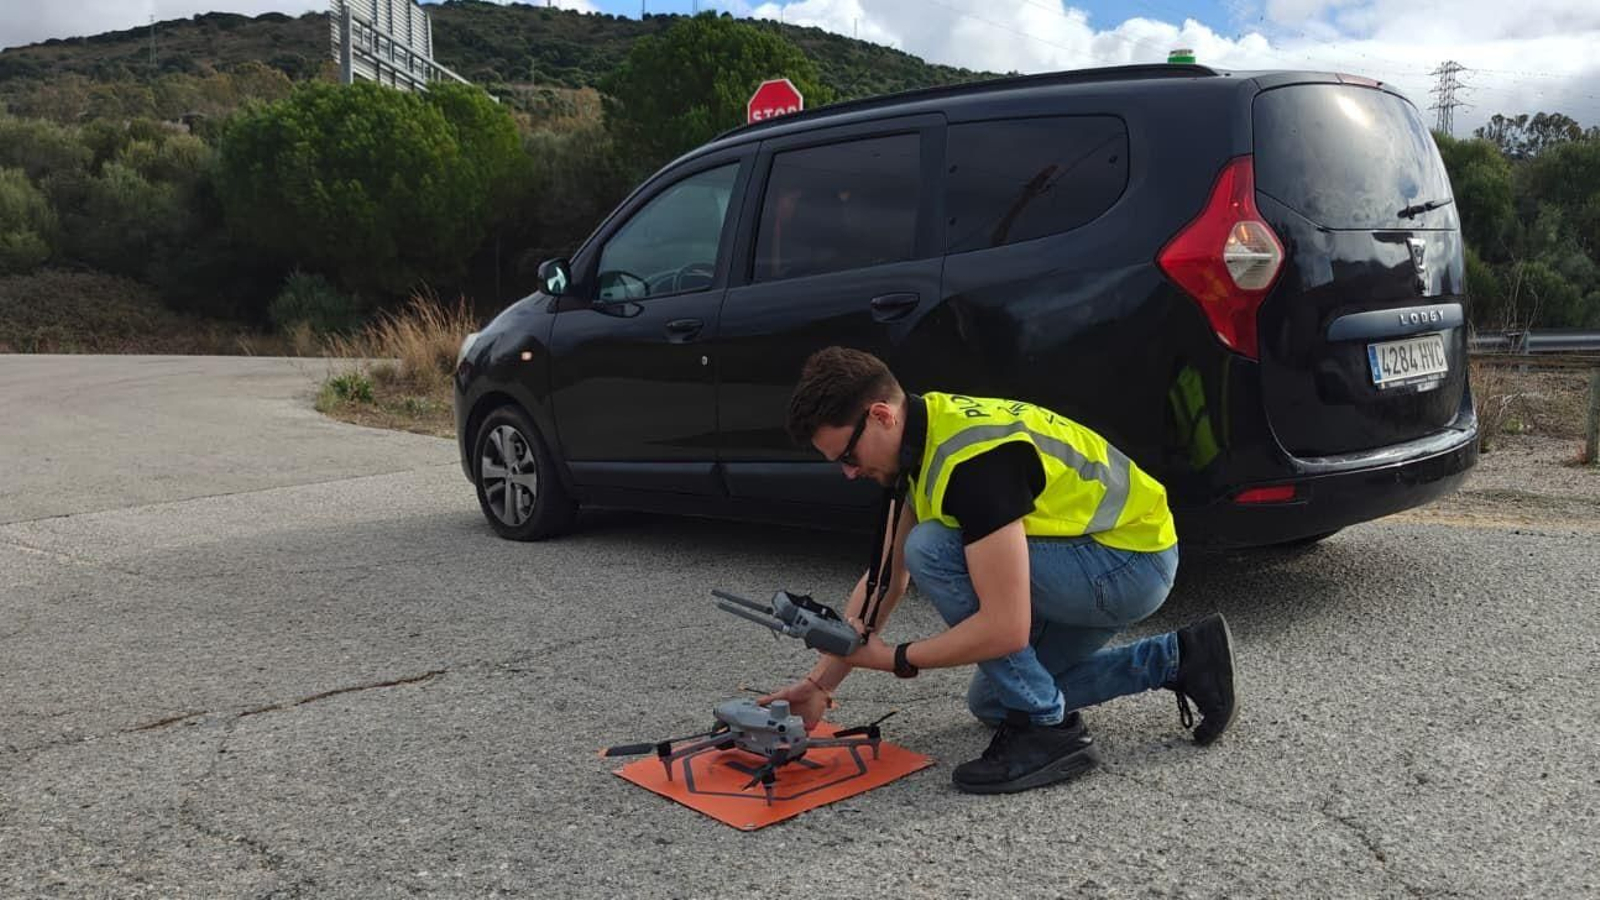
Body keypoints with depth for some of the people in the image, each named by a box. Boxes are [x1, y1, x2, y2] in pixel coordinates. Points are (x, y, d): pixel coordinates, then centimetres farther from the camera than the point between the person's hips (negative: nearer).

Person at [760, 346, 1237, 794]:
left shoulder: (972, 460, -30)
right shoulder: (925, 427, 0)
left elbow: (1006, 628, -32)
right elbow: (885, 578, 5)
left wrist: (894, 659, -17)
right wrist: (820, 681, 2)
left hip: (1135, 559, -10)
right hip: (1096, 552, 10)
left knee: (932, 551, -24)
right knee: (992, 701, 17)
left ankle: (1047, 729, -11)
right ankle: (1179, 659, 17)